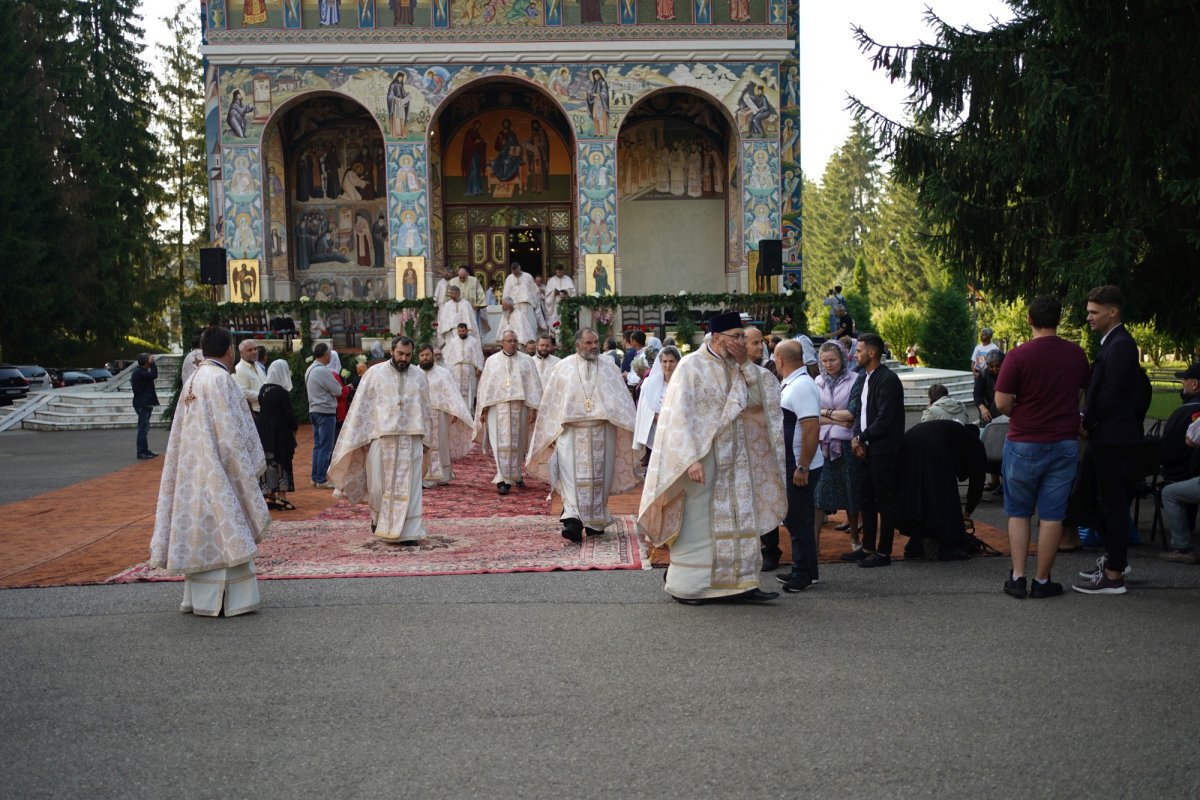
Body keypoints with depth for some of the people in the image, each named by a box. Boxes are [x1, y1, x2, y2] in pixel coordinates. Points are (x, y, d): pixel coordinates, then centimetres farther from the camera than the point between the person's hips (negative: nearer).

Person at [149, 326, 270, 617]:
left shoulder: (192, 380, 12)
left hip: (194, 469, 9)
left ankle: (198, 597, 17)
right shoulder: (220, 379, -15)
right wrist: (246, 470, -11)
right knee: (221, 528, -4)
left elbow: (181, 434, 16)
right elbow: (230, 433, -18)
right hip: (218, 469, -9)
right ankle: (214, 599, -2)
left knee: (200, 527, 12)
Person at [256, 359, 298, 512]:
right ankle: (282, 497, 3)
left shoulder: (263, 389, 3)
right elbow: (289, 414, -12)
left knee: (269, 463, 11)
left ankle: (270, 496, 16)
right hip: (280, 432, -6)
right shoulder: (282, 392, -16)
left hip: (265, 431, 6)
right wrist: (294, 427, 3)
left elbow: (262, 409, 10)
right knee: (282, 462, 2)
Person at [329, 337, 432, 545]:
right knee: (380, 485, 4)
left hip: (411, 440, 2)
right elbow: (362, 407, 1)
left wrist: (425, 441, 10)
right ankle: (378, 515, 32)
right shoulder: (375, 373, 1)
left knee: (409, 487, -1)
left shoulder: (419, 376, 9)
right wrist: (362, 439, -4)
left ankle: (409, 532, 4)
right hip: (381, 439, -2)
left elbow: (425, 410, 13)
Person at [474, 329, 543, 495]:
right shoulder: (491, 361, 8)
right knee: (502, 443, -8)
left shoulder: (526, 360, 5)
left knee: (516, 443, 8)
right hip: (498, 408, -1)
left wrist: (533, 409, -6)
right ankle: (504, 479, -10)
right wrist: (484, 410, 1)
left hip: (519, 408, 1)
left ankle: (515, 474, 28)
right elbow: (485, 386, 7)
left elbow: (533, 386, 2)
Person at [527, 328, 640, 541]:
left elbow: (622, 400, 4)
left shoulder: (609, 369, 11)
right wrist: (551, 435, 5)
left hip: (601, 433, 2)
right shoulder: (562, 368, 7)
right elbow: (549, 403, 8)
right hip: (570, 432, -2)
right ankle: (573, 520, -20)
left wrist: (633, 428, -8)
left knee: (599, 476, 5)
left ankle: (596, 521, 18)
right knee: (572, 475, -13)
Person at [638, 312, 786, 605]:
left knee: (739, 520, 6)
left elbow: (759, 401, 5)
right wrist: (692, 458, -23)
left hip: (733, 461, 7)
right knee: (696, 523, 0)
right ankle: (685, 586, 12)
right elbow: (682, 415, -16)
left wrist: (746, 364, -6)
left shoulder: (735, 368, 9)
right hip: (702, 458, -7)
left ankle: (740, 582, 11)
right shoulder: (692, 366, -11)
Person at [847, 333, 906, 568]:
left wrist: (862, 438, -10)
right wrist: (856, 437, -1)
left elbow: (884, 420, -20)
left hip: (883, 451, -9)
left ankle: (884, 552, 6)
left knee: (884, 502, -1)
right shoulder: (866, 378, 13)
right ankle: (868, 548, 24)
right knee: (866, 500, 14)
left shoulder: (888, 380, -16)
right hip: (867, 449, 9)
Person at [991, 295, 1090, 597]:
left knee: (1018, 512, 11)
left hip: (1024, 444, -2)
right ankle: (1042, 581, 11)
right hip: (1065, 444, 2)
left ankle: (1017, 578, 8)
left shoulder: (1019, 355, -13)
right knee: (1051, 515, 6)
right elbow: (1080, 396, 14)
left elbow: (1001, 403, -14)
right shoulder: (1077, 354, 1)